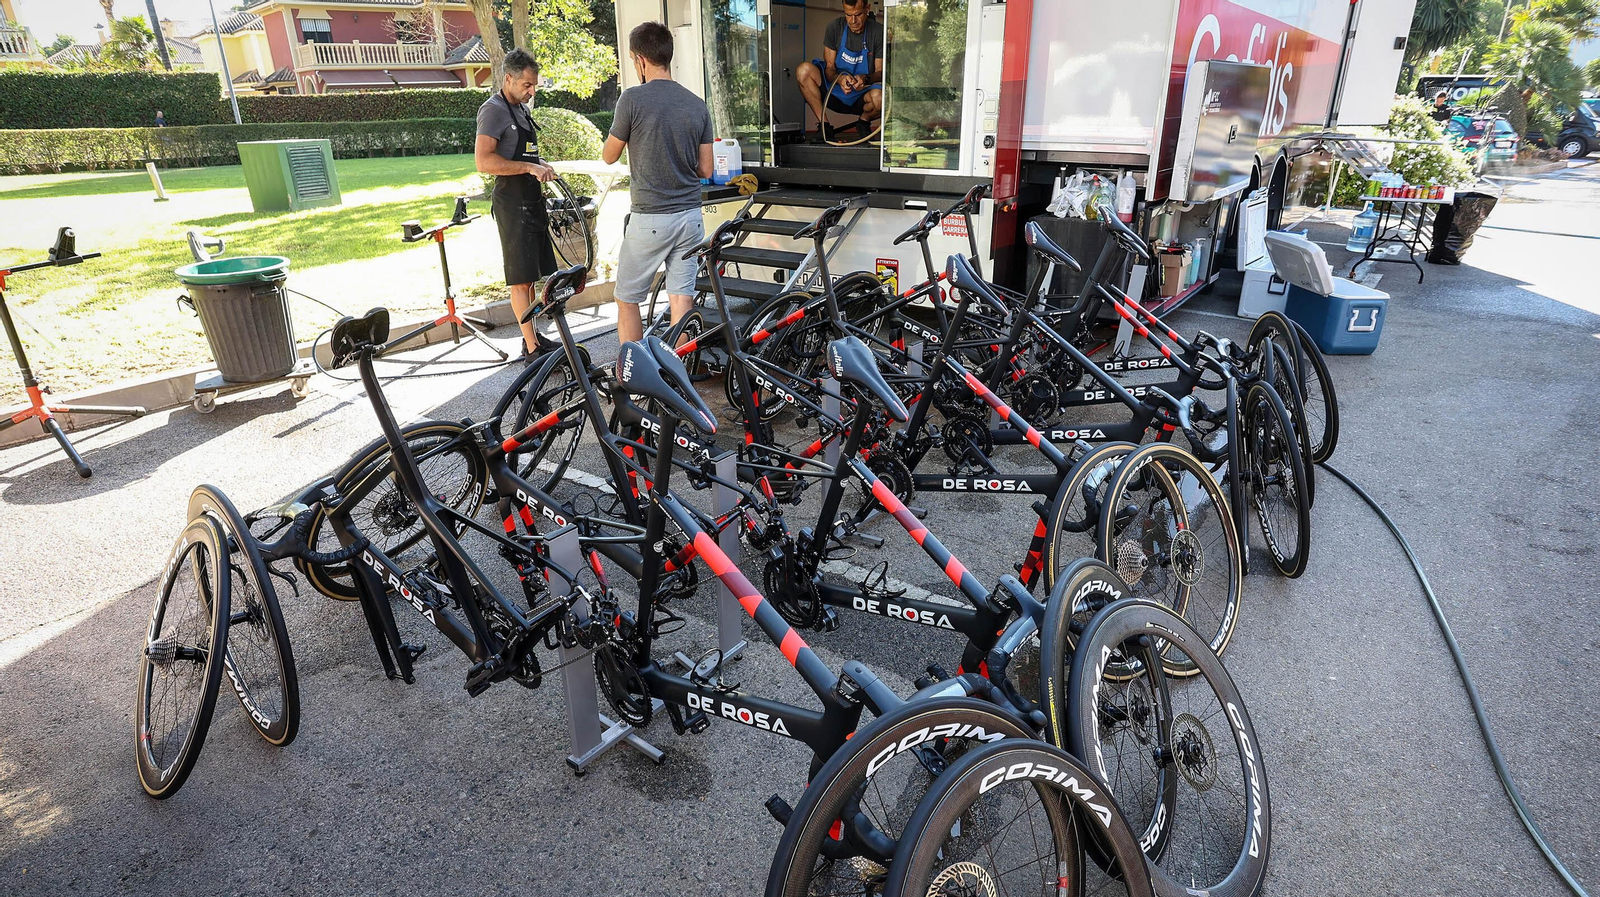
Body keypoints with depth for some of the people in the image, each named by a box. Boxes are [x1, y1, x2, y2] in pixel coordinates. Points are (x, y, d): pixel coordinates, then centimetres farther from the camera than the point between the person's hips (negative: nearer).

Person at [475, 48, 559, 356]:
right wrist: (530, 167, -24)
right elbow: (484, 162, -23)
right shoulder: (493, 110, -12)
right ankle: (532, 347, -3)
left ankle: (534, 336, 22)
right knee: (521, 279, -6)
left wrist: (542, 164, 11)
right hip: (513, 204, -9)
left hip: (532, 201, 9)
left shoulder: (522, 109, 17)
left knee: (532, 275, 13)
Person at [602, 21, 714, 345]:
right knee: (682, 299, 7)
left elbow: (609, 156, 1)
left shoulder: (633, 99, -10)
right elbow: (705, 169, 7)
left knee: (627, 301, 9)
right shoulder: (697, 104, 5)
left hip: (648, 218, -5)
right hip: (690, 217, 5)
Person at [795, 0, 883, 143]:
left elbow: (881, 71, -5)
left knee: (879, 97, -38)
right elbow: (829, 67, -3)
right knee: (804, 70, -24)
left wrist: (866, 79, -28)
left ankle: (863, 122, 1)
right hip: (835, 91, 2)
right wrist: (839, 78, -27)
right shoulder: (835, 27, -2)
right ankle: (823, 125, -11)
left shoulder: (878, 31, -6)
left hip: (861, 97, -2)